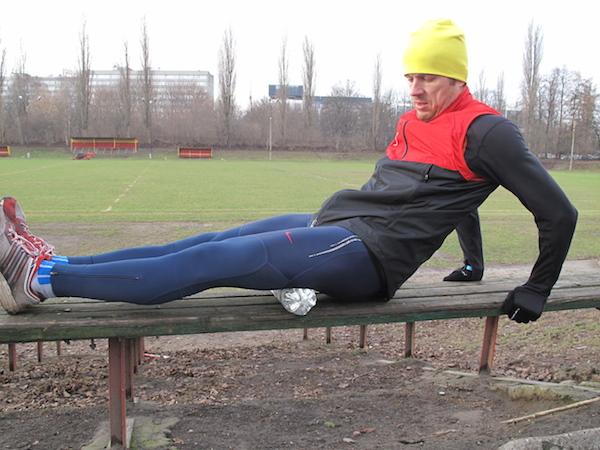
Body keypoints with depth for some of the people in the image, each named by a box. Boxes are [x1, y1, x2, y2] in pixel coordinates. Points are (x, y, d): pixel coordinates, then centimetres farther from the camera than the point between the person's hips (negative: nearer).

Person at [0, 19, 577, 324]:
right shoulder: (412, 122, 18)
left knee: (208, 262, -17)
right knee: (206, 245, -2)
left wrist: (535, 292, 3)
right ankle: (49, 264, -1)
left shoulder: (484, 131, -5)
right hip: (329, 224, 8)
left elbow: (559, 212, -3)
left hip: (363, 255, -8)